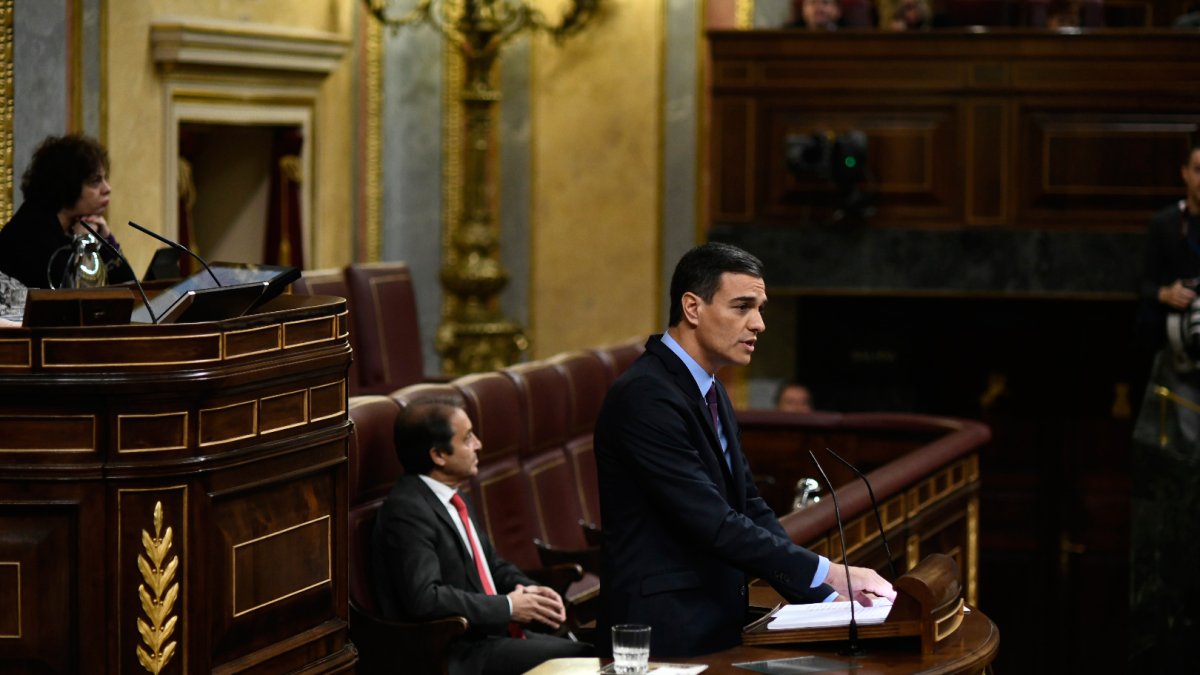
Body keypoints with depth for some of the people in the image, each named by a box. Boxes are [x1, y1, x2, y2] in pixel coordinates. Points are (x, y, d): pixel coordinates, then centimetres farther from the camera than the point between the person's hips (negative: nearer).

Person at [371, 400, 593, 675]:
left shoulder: (453, 499, 15)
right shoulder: (407, 511, -15)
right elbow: (424, 598, -24)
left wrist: (531, 590, 5)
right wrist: (507, 607, -16)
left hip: (495, 632, 9)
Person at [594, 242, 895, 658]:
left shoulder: (710, 392, 13)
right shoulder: (645, 397, -16)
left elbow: (750, 509, 12)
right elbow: (714, 525, -21)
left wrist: (827, 596, 2)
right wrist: (828, 574, -20)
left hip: (716, 622, 8)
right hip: (668, 635, -8)